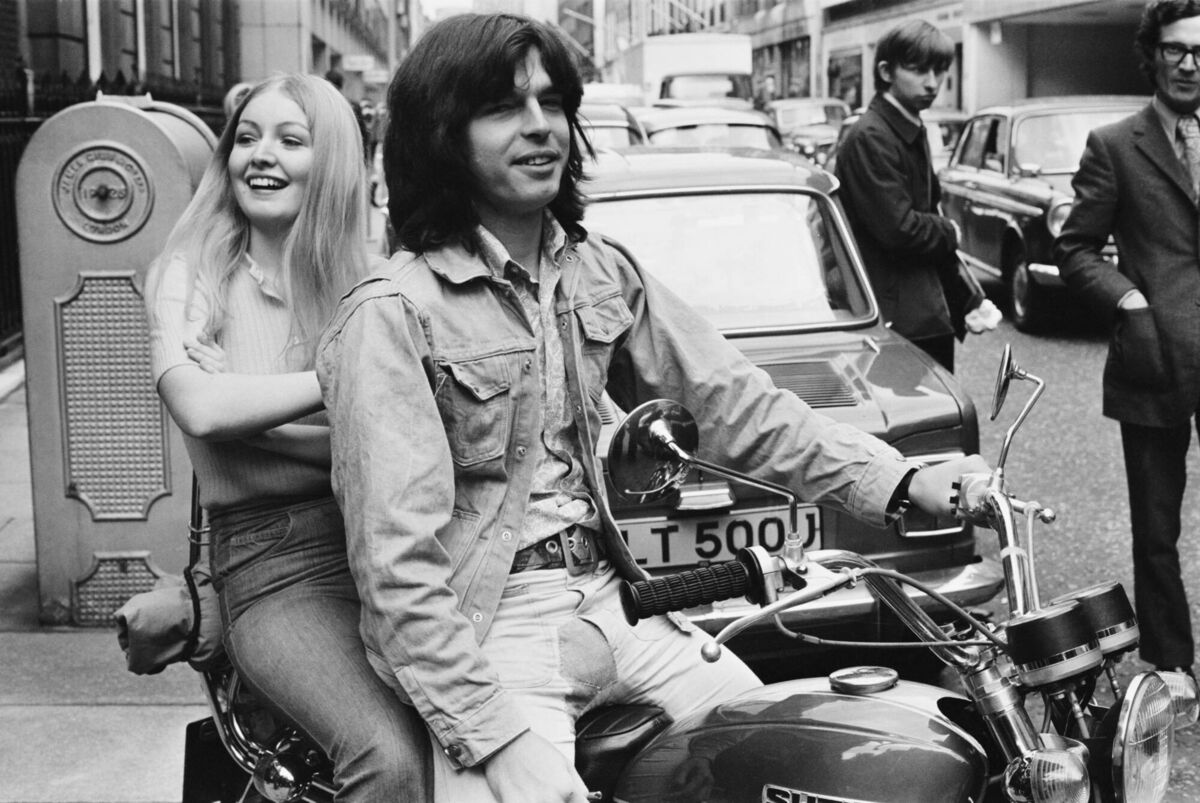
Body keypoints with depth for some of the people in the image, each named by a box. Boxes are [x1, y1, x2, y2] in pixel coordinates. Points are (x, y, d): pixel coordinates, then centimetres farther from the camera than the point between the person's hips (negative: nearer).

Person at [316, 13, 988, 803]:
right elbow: (398, 562, -18)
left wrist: (901, 482, -7)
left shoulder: (599, 274, 7)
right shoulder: (391, 316, -14)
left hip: (611, 601, 6)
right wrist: (496, 738, -24)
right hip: (483, 632, -6)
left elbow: (733, 398, 3)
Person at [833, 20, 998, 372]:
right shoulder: (870, 138, -15)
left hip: (929, 317, 9)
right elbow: (898, 229, -22)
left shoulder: (912, 132, 15)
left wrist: (969, 301, 14)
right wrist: (950, 232, -2)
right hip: (894, 322, -9)